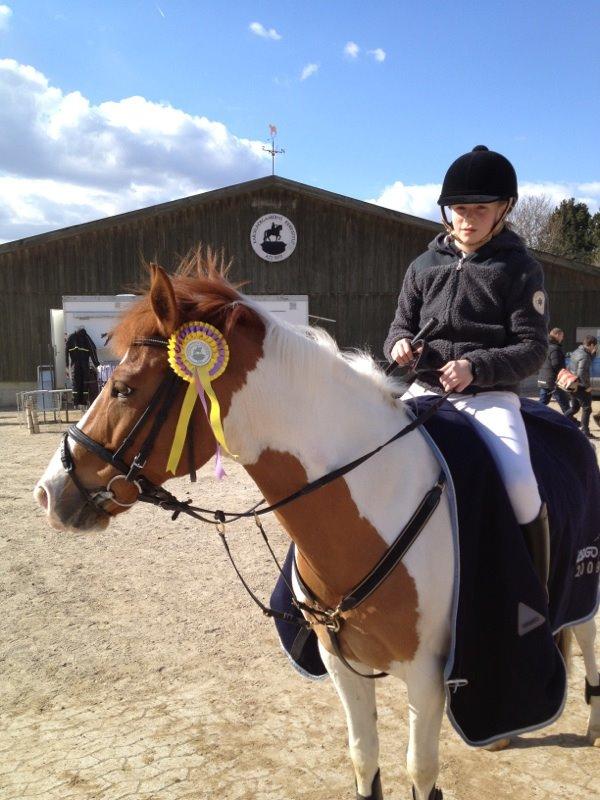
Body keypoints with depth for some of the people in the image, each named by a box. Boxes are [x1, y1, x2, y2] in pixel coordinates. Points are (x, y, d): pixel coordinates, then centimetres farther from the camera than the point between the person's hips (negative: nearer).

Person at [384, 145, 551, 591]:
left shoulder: (520, 268, 0)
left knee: (519, 481, -27)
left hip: (490, 395, -4)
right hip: (426, 390, 4)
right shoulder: (426, 265, 10)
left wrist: (475, 367, -21)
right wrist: (399, 344, -9)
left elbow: (533, 349, -4)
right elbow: (403, 323, 17)